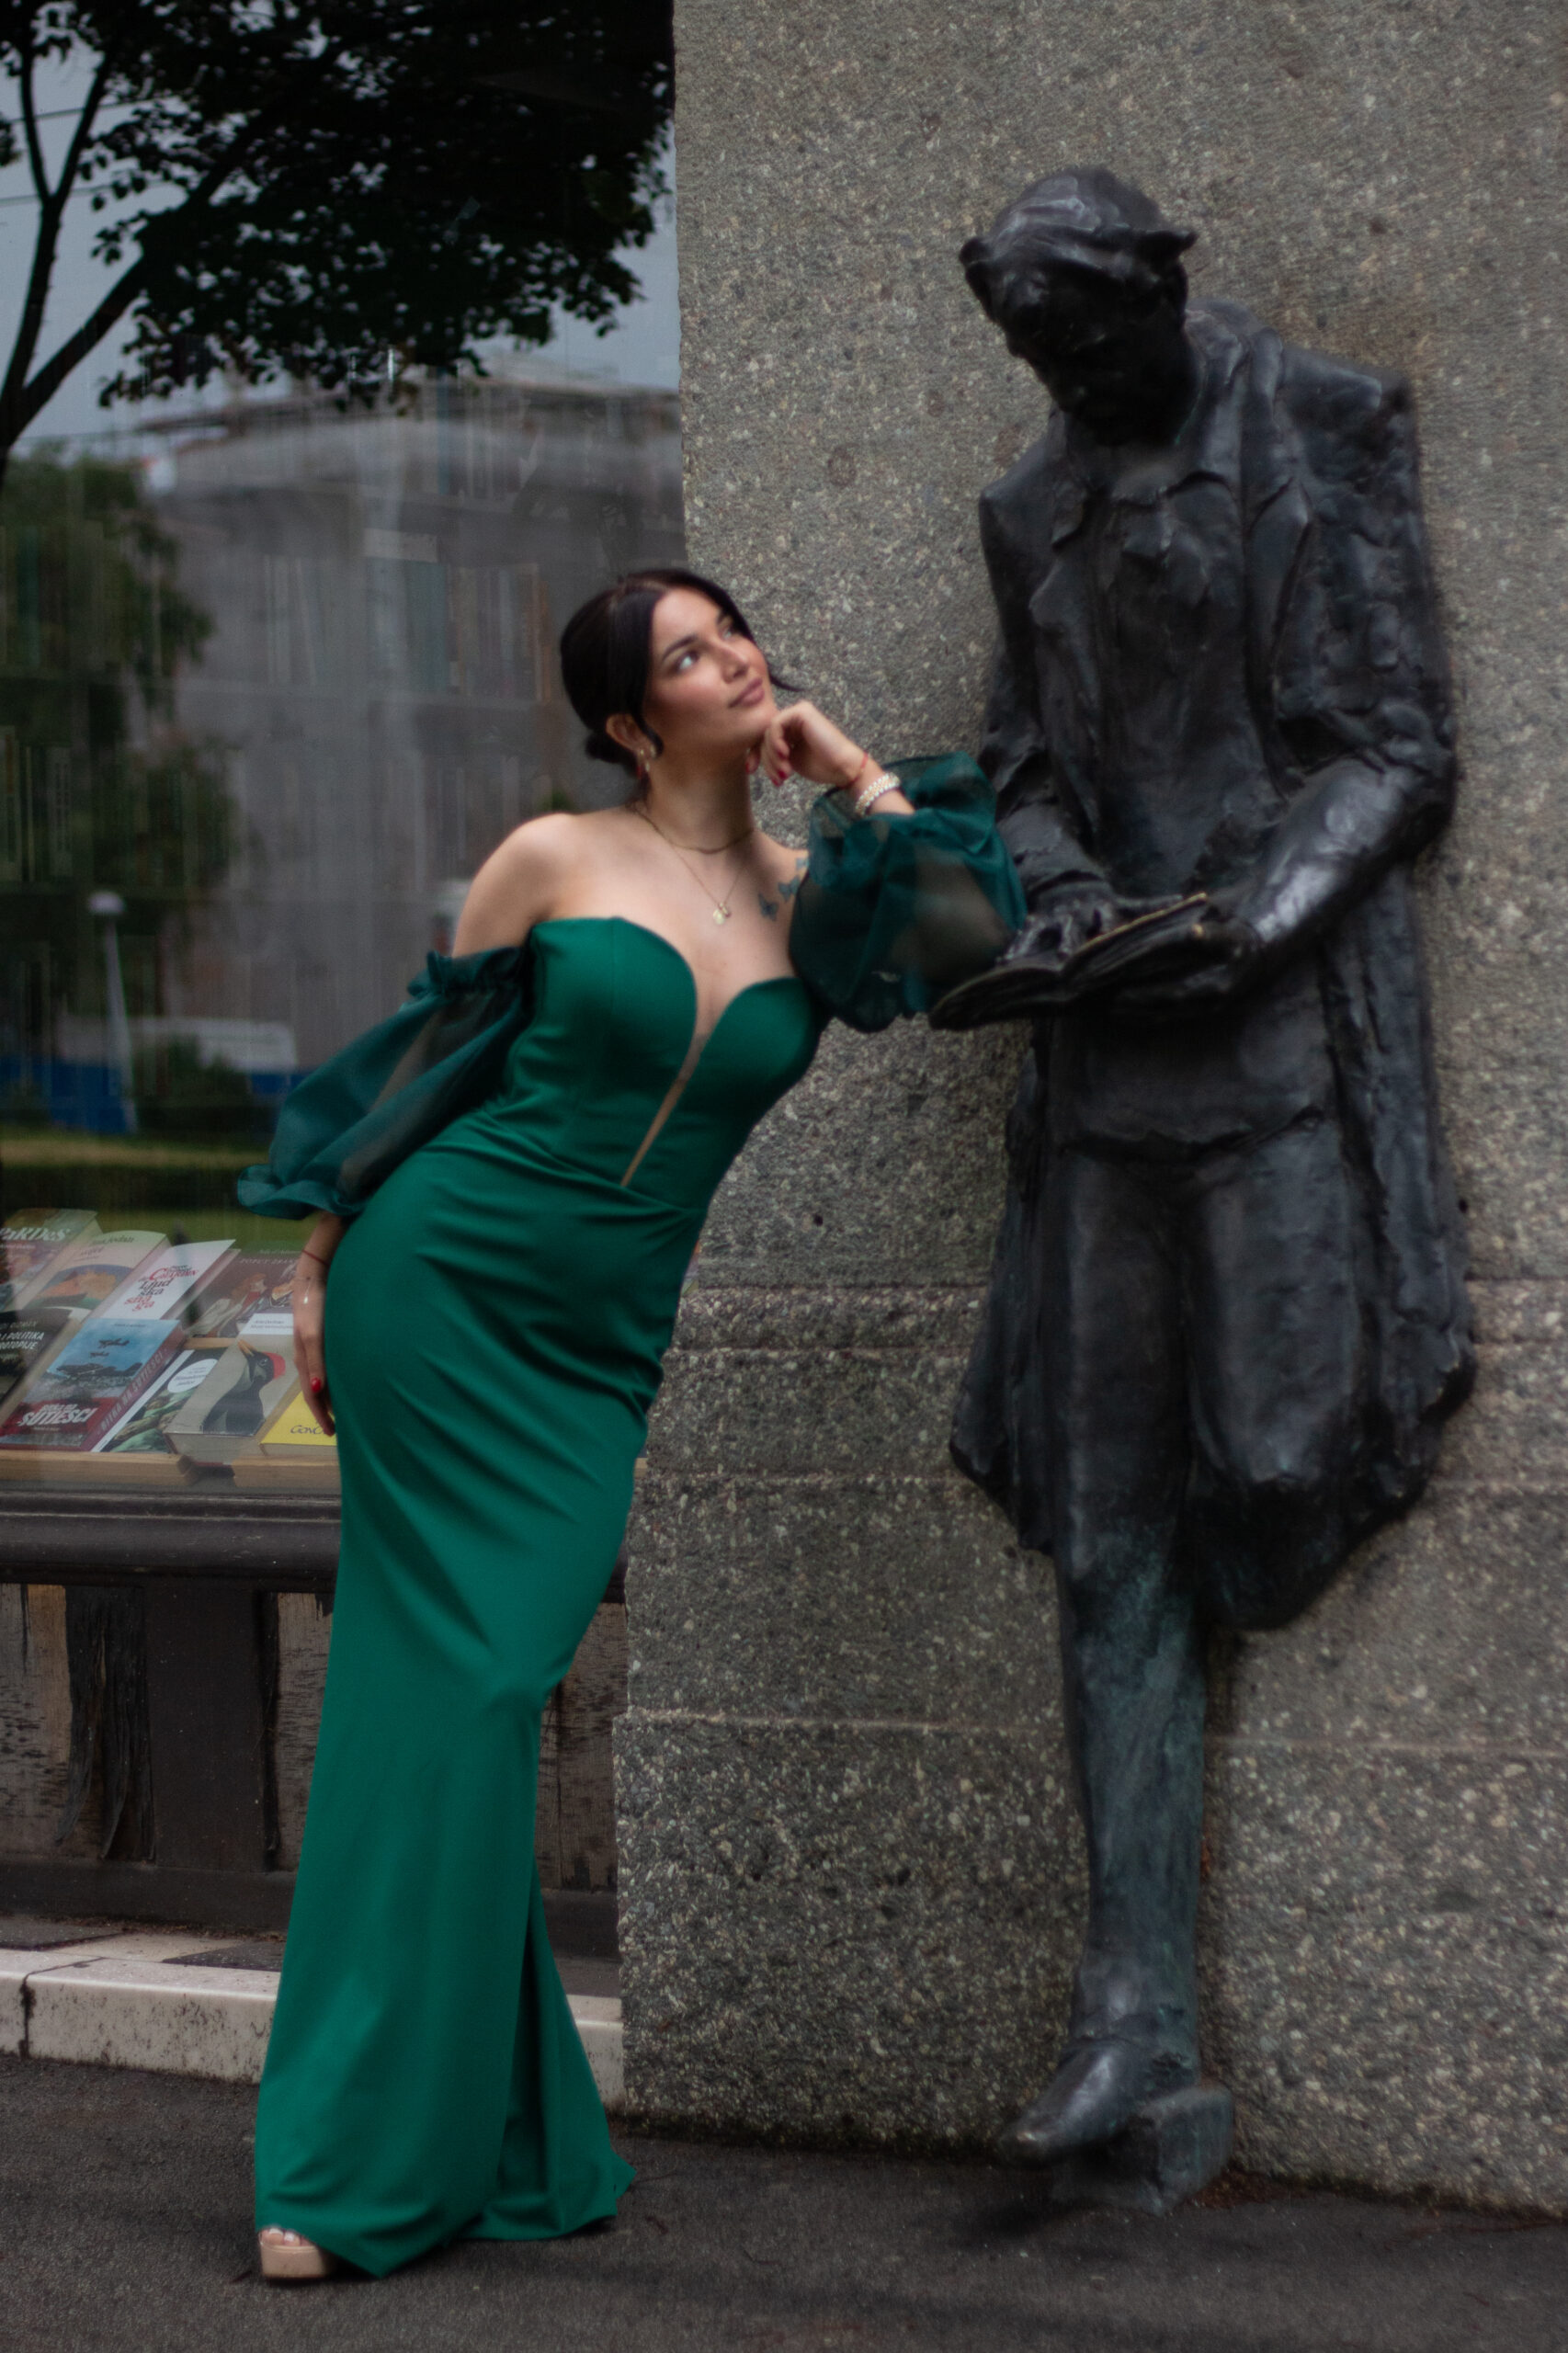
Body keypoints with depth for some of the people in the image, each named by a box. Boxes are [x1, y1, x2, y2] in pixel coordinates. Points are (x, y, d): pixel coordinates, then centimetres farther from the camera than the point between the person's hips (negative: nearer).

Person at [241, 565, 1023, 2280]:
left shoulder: (800, 892, 8)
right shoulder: (553, 858, -2)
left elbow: (976, 930, -8)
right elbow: (423, 1051, 6)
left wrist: (857, 778, -1)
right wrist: (319, 1263, 7)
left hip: (601, 1346, 3)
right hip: (440, 1274, -3)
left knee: (490, 1693, 3)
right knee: (440, 1696, -5)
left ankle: (463, 2130, 9)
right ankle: (368, 2158, 0)